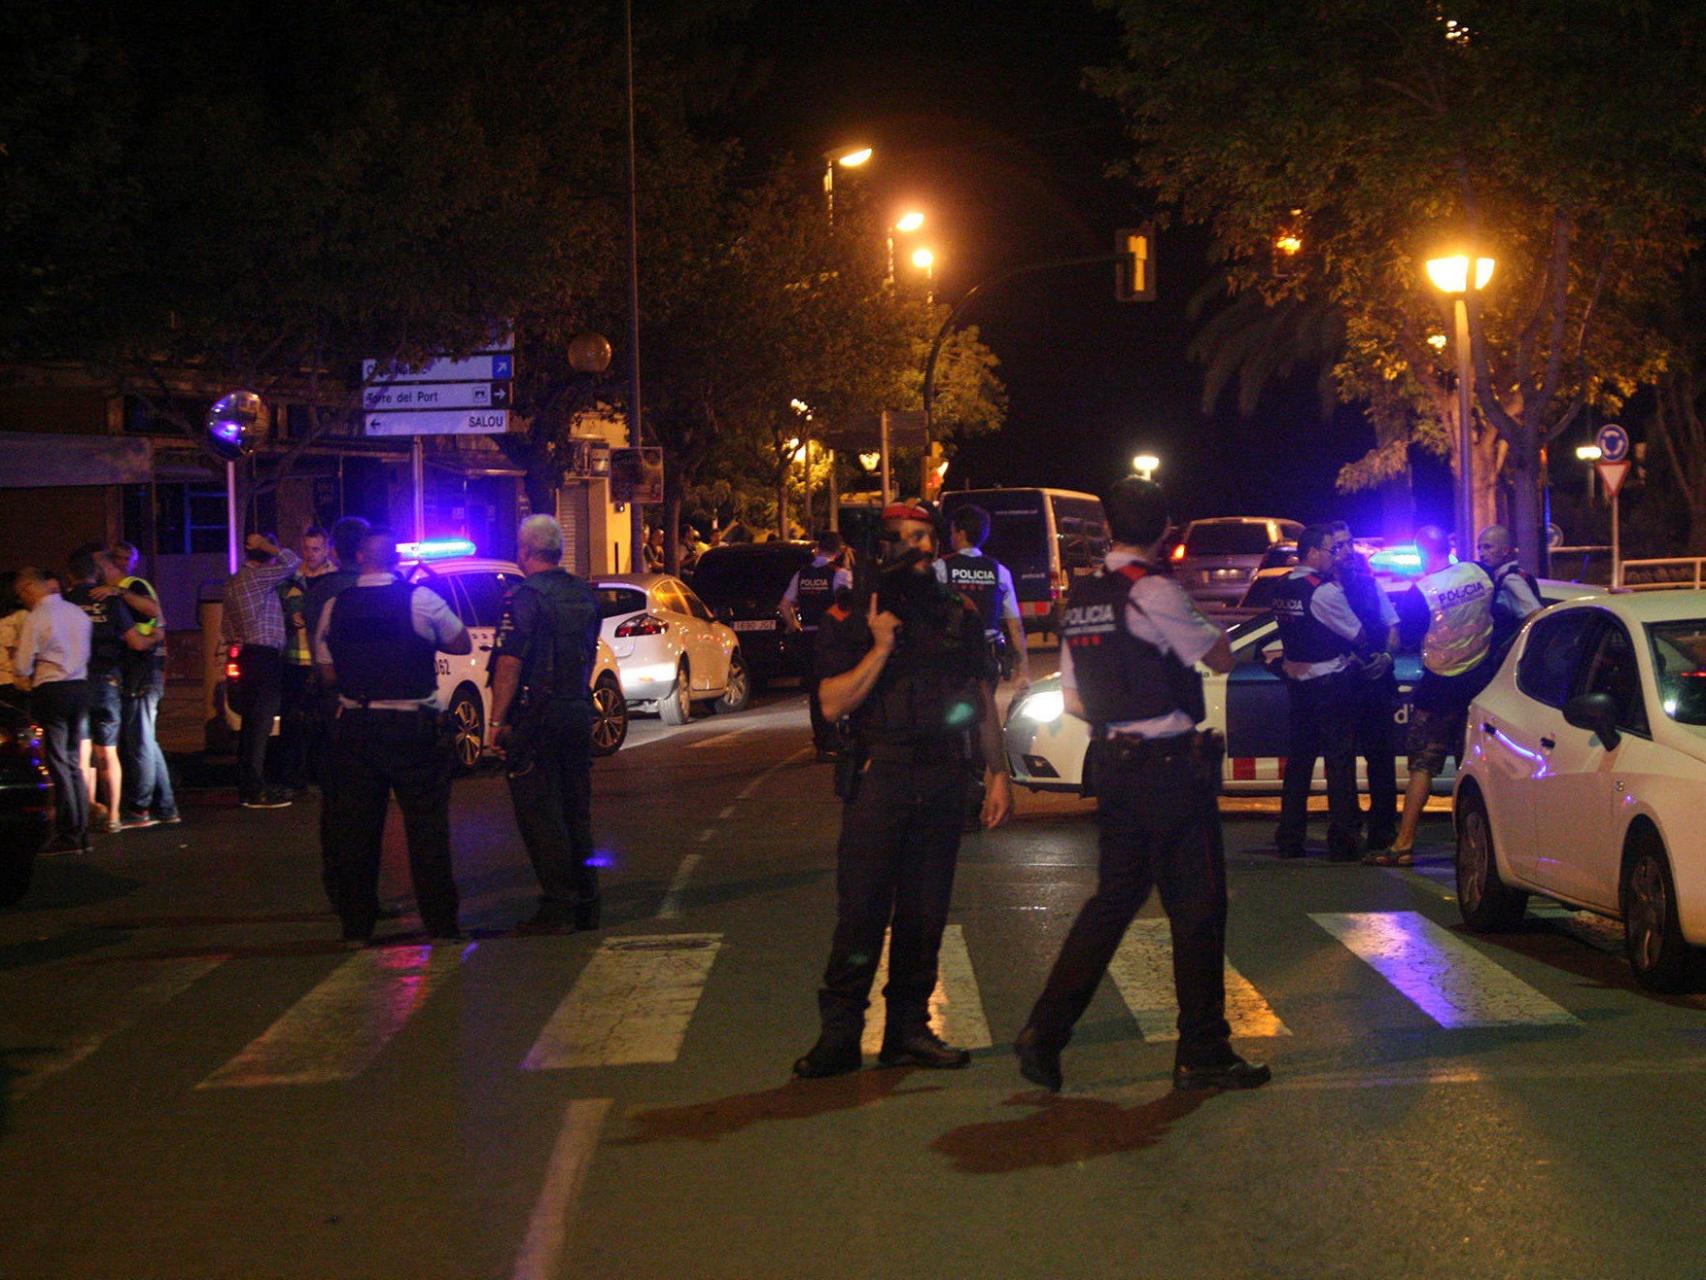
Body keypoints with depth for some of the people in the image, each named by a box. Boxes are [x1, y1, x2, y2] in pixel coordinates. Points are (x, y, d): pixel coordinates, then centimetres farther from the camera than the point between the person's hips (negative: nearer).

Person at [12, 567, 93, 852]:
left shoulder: (35, 618, -11)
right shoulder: (78, 613, 9)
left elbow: (22, 665, -9)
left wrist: (24, 679, 12)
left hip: (51, 690, -6)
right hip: (81, 687, 6)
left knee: (58, 764, -2)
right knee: (74, 763, 12)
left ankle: (68, 835, -4)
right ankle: (82, 833, 11)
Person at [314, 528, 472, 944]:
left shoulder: (334, 608, 2)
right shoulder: (421, 600, -7)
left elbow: (328, 674, 7)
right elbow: (462, 644, 4)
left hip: (355, 727, 3)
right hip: (414, 727, -3)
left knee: (354, 828, 9)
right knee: (427, 826, 3)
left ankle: (356, 924, 13)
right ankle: (440, 922, 4)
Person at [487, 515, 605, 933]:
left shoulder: (525, 598, -13)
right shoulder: (585, 596, 10)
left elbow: (510, 663, -17)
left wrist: (498, 719, -13)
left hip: (536, 718, -7)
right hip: (579, 711, 7)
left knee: (539, 813, -2)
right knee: (576, 810, 14)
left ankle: (558, 904, -4)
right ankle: (586, 903, 17)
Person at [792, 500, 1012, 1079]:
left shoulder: (958, 615, 13)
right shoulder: (854, 618, 2)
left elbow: (982, 700, 17)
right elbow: (833, 704, -7)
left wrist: (997, 772, 12)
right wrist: (881, 650, -16)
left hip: (943, 779, 4)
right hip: (879, 776, -4)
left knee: (925, 912, 6)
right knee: (861, 910, -6)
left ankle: (910, 1028, 14)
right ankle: (839, 1034, -2)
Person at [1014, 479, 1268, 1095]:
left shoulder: (1081, 598, 10)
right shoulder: (1154, 590, -13)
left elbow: (1074, 699, 13)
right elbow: (1221, 659, -4)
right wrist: (1207, 631, 14)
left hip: (1112, 762, 8)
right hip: (1169, 764, -8)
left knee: (1114, 897, 15)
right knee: (1197, 905, 2)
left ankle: (1046, 1031, 9)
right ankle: (1202, 1053, 8)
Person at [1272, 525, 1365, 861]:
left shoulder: (1283, 588, 7)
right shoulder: (1325, 591, -17)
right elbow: (1358, 635, -12)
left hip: (1296, 679, 7)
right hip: (1330, 682, -7)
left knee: (1298, 758, 13)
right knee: (1339, 760, -1)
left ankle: (1289, 839, 15)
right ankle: (1342, 842, 0)